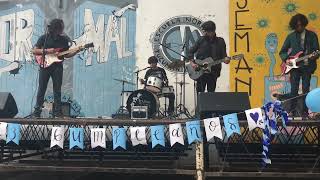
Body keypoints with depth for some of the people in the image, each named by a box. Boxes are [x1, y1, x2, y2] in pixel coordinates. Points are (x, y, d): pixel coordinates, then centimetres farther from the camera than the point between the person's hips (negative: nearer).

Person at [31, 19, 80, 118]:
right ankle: (37, 111, 10)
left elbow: (66, 55, 10)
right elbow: (34, 51, -1)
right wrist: (46, 51, -14)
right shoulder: (44, 37, -1)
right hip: (45, 65, -2)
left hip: (57, 67, 2)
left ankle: (57, 112, 9)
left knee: (57, 90, 3)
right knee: (41, 89, 2)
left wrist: (76, 51, -6)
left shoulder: (64, 39, 5)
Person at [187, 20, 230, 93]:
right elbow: (190, 52, 7)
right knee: (200, 91, -4)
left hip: (213, 71, 1)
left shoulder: (220, 41, 4)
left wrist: (226, 59, -15)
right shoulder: (201, 40, 2)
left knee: (211, 92, 5)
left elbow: (223, 55, 8)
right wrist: (192, 62, -7)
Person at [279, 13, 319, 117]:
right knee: (294, 89, -4)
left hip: (307, 66, 0)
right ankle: (292, 110, 1)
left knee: (306, 89, 0)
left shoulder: (312, 35, 7)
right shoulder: (291, 36, 9)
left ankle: (305, 111, 6)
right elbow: (282, 52, 13)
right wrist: (286, 59, -4)